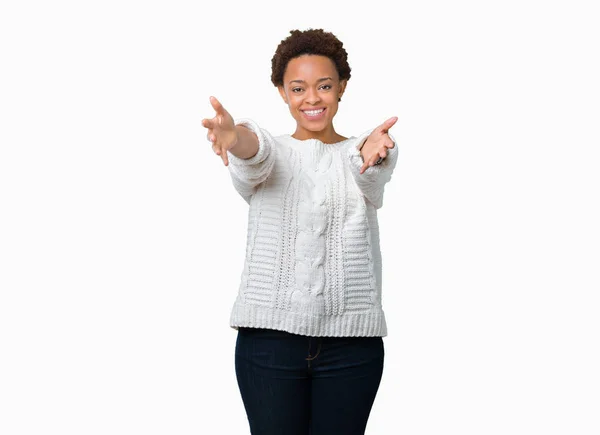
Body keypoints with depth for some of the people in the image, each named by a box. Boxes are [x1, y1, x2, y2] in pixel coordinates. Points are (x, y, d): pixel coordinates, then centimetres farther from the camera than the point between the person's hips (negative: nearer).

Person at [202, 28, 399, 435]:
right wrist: (233, 137, -44)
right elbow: (256, 155, -19)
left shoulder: (357, 153, 7)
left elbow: (370, 169, -18)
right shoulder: (272, 152, 6)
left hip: (351, 340, 0)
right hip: (270, 336, 0)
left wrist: (373, 149, -44)